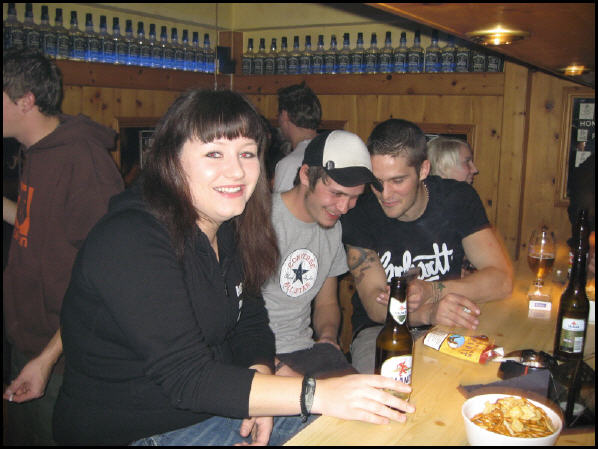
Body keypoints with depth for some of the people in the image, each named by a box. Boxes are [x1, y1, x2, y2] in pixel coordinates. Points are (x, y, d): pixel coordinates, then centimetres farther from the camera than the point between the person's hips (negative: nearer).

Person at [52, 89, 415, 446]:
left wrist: (258, 391, -12)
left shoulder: (229, 228, 1)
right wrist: (318, 394, -36)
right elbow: (185, 377, -30)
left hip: (212, 407, 8)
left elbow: (250, 318, 6)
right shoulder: (130, 242, -26)